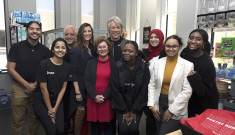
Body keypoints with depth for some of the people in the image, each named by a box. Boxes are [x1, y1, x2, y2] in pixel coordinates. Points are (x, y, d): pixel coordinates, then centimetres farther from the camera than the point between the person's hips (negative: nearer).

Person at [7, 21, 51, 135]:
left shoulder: (45, 50, 5)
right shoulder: (16, 47, -1)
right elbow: (10, 69, -3)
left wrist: (36, 84, -7)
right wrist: (27, 85, -9)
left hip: (38, 87, 2)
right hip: (20, 87, -2)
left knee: (35, 119, 11)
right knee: (17, 121, 2)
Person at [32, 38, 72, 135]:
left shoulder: (67, 67, -1)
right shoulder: (44, 64, -14)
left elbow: (63, 88, 0)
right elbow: (43, 89, -13)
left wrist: (55, 108, -6)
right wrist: (50, 109, -9)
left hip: (57, 101, 4)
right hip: (41, 101, -3)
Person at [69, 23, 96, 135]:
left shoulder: (93, 48, 8)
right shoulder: (76, 50, -9)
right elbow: (73, 72, -11)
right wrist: (77, 91, -15)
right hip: (80, 85, -5)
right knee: (81, 110, 0)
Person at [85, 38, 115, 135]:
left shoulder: (113, 64, 3)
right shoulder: (91, 63, 6)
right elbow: (87, 81, 2)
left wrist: (104, 97, -10)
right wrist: (95, 96, -10)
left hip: (107, 99, -1)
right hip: (93, 99, 1)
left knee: (107, 124, 6)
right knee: (95, 123, 9)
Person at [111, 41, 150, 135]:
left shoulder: (143, 67, -9)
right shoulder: (118, 66, -11)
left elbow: (144, 91, -7)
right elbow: (115, 90, -9)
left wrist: (134, 111, -7)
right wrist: (124, 111, -9)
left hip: (137, 105, 1)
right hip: (120, 105, 0)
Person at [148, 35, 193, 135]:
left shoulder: (187, 65, -7)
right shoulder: (158, 63, 3)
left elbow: (187, 91, -11)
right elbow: (152, 85, 5)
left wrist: (172, 110, -11)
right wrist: (152, 106, -1)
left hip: (176, 110, -3)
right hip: (159, 104, 4)